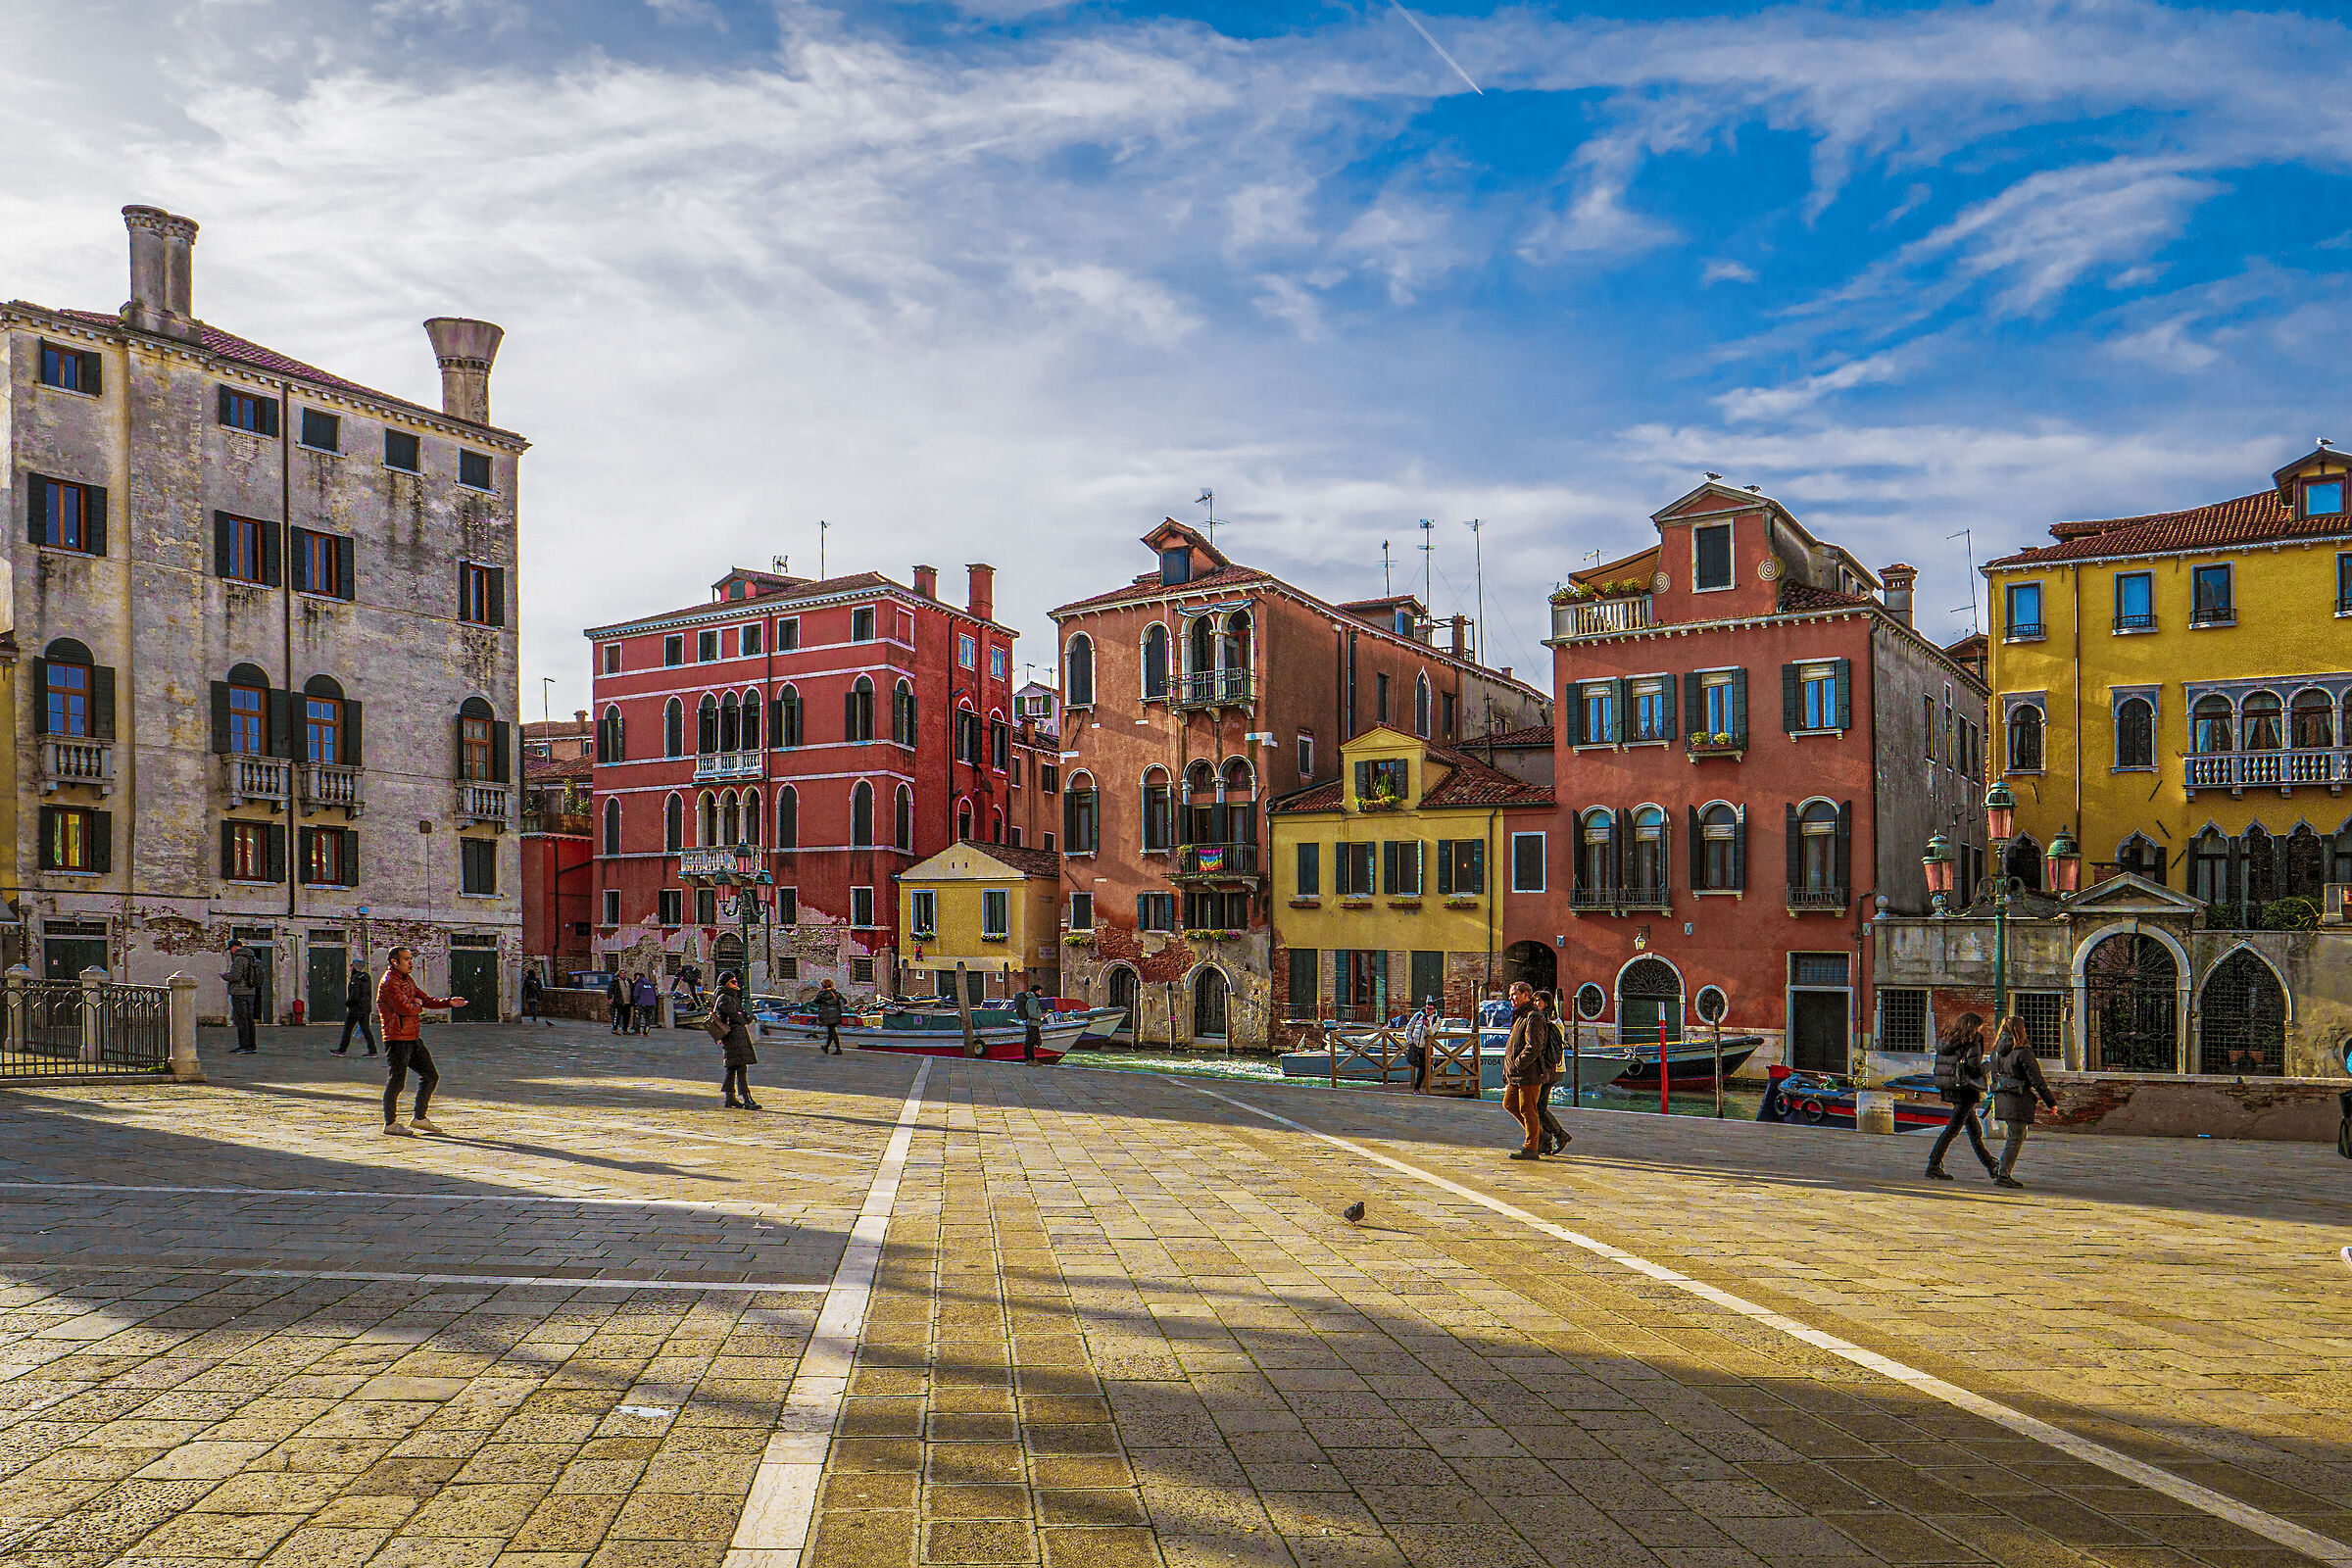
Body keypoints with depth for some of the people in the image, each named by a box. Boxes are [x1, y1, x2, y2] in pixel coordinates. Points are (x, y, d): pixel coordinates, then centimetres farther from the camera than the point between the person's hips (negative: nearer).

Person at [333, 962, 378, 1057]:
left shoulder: (355, 980, -17)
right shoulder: (367, 978, 9)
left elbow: (354, 996, -21)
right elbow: (370, 994, 14)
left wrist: (347, 1003, -5)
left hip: (356, 1008, -8)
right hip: (367, 1008, 8)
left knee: (347, 1028, 6)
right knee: (366, 1029, 9)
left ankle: (341, 1050, 15)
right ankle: (372, 1051, 3)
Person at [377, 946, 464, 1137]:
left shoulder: (407, 981, 18)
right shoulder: (389, 983, -14)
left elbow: (426, 999, 15)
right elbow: (405, 1009, -23)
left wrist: (449, 1002, 1)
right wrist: (418, 1005, -2)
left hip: (413, 1038, 10)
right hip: (397, 1039, -10)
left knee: (430, 1075, 11)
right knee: (396, 1081, -3)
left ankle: (419, 1118, 20)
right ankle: (390, 1124, 9)